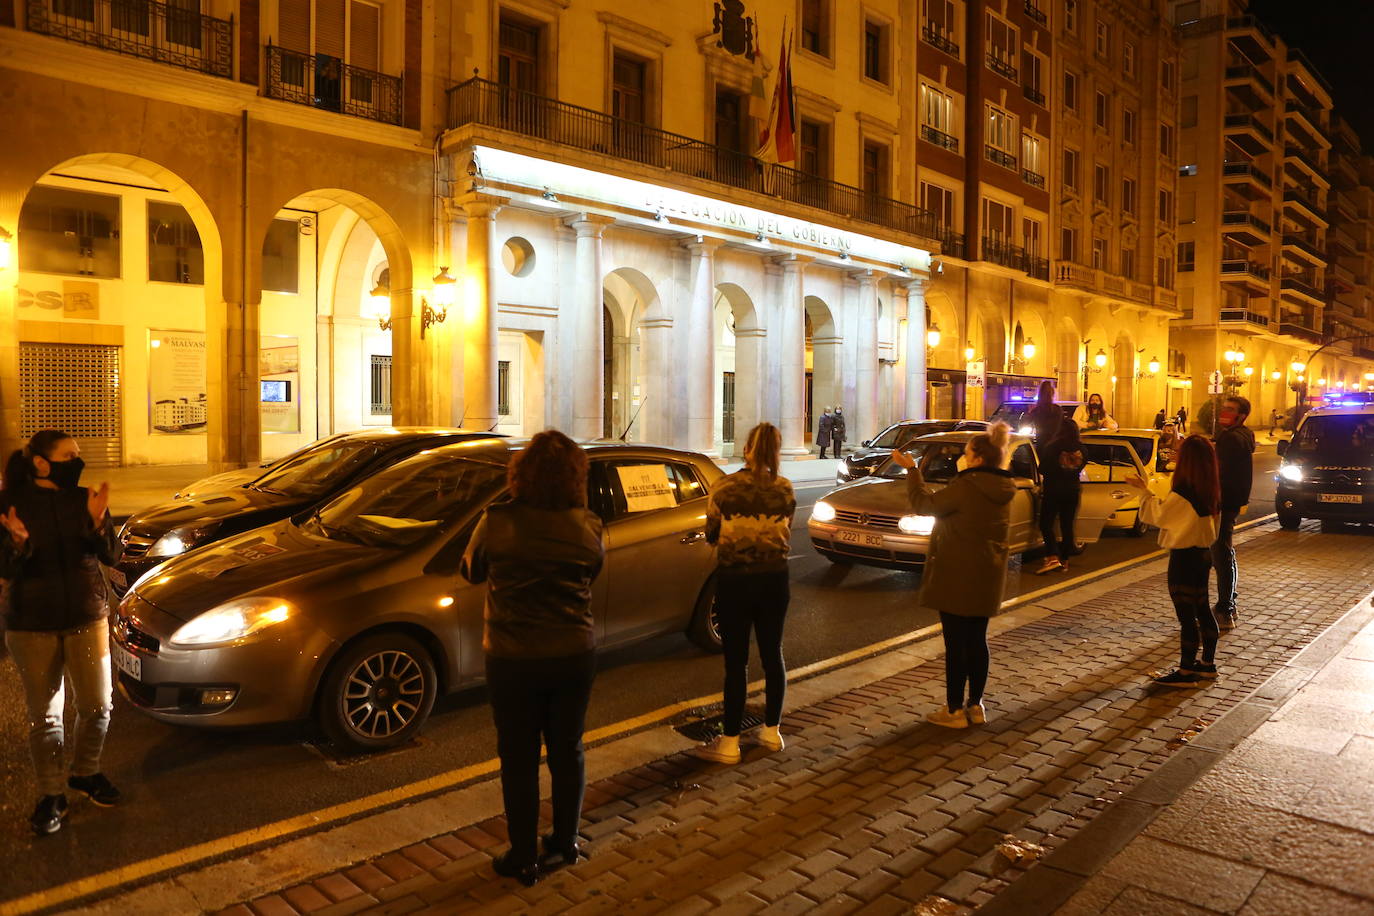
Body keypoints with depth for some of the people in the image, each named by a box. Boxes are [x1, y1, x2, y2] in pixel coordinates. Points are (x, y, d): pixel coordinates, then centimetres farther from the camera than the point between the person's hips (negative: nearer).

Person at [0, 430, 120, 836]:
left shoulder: (85, 498, -2)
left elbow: (110, 556, -4)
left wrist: (98, 521, -21)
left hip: (87, 617, 2)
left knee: (97, 706, 7)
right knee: (44, 714, 7)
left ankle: (86, 773, 30)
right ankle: (51, 795, 21)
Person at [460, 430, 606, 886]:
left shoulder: (498, 521, -15)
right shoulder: (588, 526, -9)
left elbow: (471, 571, 1)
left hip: (513, 659, -2)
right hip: (574, 655, 3)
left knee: (519, 759, 12)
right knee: (567, 751, 19)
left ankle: (524, 859, 24)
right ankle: (563, 844, 33)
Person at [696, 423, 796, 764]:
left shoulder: (723, 488, -12)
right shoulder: (784, 490, -4)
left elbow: (712, 535, -2)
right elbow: (786, 536, 4)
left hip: (734, 580, -3)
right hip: (774, 579, 3)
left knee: (736, 662, 3)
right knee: (772, 653, 16)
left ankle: (729, 743, 11)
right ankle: (772, 731, 28)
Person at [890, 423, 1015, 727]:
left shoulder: (967, 486, -20)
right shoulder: (1002, 490, 5)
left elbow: (925, 504, -12)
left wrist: (911, 469, -4)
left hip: (958, 577, -8)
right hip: (987, 577, 8)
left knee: (956, 644, 1)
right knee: (977, 641, 15)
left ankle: (955, 710, 8)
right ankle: (975, 706, 23)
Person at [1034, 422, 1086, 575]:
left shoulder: (1053, 447, -14)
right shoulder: (1080, 449, -1)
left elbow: (1043, 468, -10)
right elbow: (1082, 465, 11)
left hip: (1054, 489, -5)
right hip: (1073, 490, 5)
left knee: (1046, 524, 0)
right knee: (1067, 526, 10)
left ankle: (1052, 557, -15)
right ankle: (1065, 560, 14)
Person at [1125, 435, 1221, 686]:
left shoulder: (1183, 493, -23)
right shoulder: (1211, 492, 2)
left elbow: (1158, 514, -10)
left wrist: (1143, 490, 0)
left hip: (1184, 557, -9)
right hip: (1202, 553, 9)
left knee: (1186, 617, -1)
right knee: (1202, 610, 19)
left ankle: (1186, 672, 8)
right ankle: (1208, 664, 30)